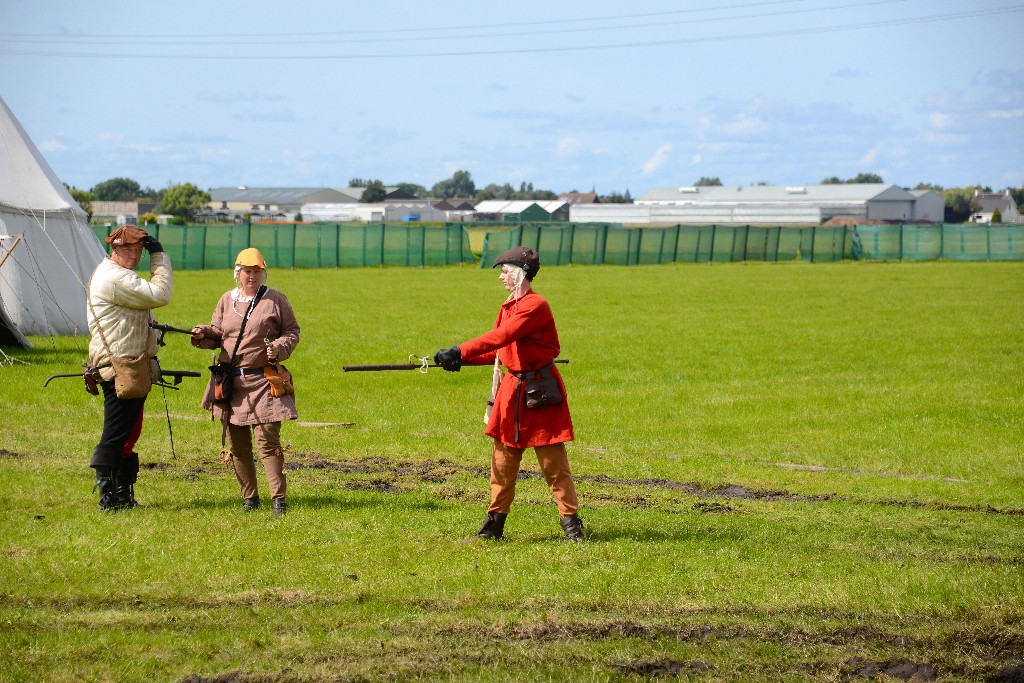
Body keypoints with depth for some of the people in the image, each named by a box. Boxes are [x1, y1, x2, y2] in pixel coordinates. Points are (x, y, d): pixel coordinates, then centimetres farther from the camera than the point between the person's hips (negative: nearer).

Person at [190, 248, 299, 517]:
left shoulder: (276, 300, 3)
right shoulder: (227, 300, 12)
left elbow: (292, 332, 5)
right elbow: (217, 335, 16)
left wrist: (279, 348, -14)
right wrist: (203, 335, -6)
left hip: (263, 381, -4)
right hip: (230, 381, 4)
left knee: (267, 440, -10)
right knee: (236, 444, 8)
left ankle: (279, 499, -7)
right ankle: (249, 497, 19)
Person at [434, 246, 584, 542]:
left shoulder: (535, 305, -17)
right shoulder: (509, 306, 13)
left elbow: (500, 338, -26)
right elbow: (498, 350, 11)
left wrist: (459, 352, -29)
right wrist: (460, 359, -3)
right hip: (511, 388, 8)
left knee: (553, 460, -3)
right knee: (503, 458, 8)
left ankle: (571, 520, 5)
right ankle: (495, 521, 13)